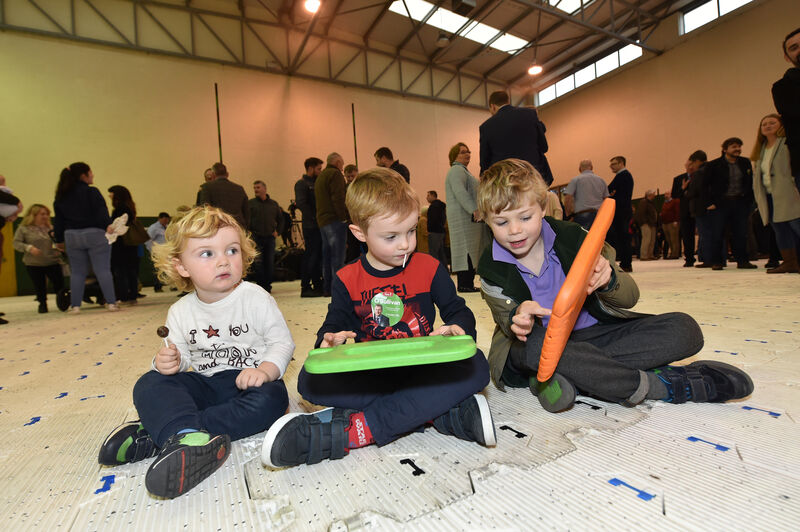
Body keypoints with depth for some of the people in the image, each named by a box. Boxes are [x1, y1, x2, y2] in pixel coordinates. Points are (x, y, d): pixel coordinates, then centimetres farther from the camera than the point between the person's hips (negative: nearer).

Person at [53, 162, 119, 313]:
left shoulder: (61, 196, 13)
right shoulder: (91, 191, -5)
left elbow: (58, 220, 16)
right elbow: (101, 211, -19)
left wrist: (59, 240, 20)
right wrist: (108, 225, -23)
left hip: (71, 237, 5)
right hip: (95, 234, -5)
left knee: (77, 272, 11)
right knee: (103, 270, -4)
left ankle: (75, 305, 10)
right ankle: (111, 303, -6)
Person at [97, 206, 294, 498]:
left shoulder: (256, 298, -11)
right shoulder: (180, 312, 2)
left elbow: (282, 342, -10)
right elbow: (184, 355, 7)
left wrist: (265, 371, -26)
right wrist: (170, 361, -16)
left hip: (248, 381, -3)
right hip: (206, 384, 4)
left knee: (269, 400, -34)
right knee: (149, 384, -16)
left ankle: (157, 433, -29)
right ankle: (188, 439, -43)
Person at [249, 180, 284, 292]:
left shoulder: (274, 204, 12)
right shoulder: (251, 203, 3)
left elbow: (281, 219, 20)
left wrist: (278, 232, 9)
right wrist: (249, 232, -7)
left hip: (270, 237, 2)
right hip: (256, 238, -2)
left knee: (270, 263, 3)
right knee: (258, 262, -8)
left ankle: (267, 286, 14)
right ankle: (260, 286, 3)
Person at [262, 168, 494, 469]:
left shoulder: (429, 268, 1)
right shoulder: (347, 280, 3)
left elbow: (458, 310, 5)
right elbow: (335, 322, 6)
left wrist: (457, 328, -20)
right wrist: (330, 339, -19)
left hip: (422, 369, 0)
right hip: (369, 375, 1)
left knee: (475, 366, -30)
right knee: (310, 381, -26)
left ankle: (354, 430, -32)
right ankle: (440, 413, -28)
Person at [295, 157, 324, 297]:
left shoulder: (317, 183, 20)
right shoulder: (301, 184, -4)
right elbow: (301, 204, -16)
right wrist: (314, 217, -17)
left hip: (320, 225, 8)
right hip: (311, 226, -8)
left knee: (318, 256, 10)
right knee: (311, 255, -6)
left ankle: (318, 286, 18)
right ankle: (305, 288, 0)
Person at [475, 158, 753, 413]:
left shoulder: (571, 237, -8)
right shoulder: (491, 269, -9)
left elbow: (629, 297, -6)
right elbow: (513, 326, -9)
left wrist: (608, 279, -30)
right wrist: (518, 318, -34)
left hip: (592, 332, 3)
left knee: (683, 328, -15)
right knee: (531, 344, -39)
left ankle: (567, 377, -29)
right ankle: (657, 385, -22)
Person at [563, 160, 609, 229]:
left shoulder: (576, 179, 2)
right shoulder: (601, 180, 15)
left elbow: (567, 199, -8)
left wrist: (569, 215, 0)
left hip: (582, 215, -4)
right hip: (600, 215, 4)